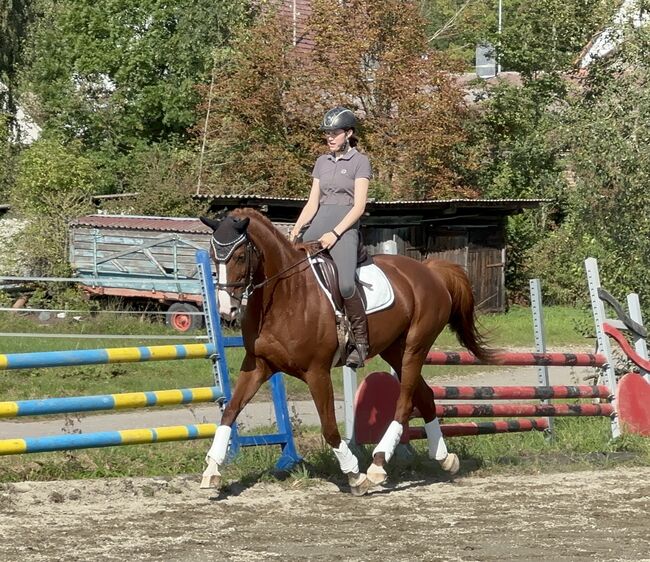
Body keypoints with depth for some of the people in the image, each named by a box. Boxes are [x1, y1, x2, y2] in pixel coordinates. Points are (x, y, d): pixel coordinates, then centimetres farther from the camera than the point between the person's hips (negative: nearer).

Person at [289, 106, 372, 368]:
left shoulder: (359, 161, 1)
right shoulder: (322, 162, 18)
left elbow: (359, 205, -6)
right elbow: (312, 202, 15)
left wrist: (334, 234, -16)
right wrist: (296, 229, -2)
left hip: (345, 226, -6)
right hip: (318, 224, 6)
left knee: (346, 284, -27)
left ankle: (361, 342, -16)